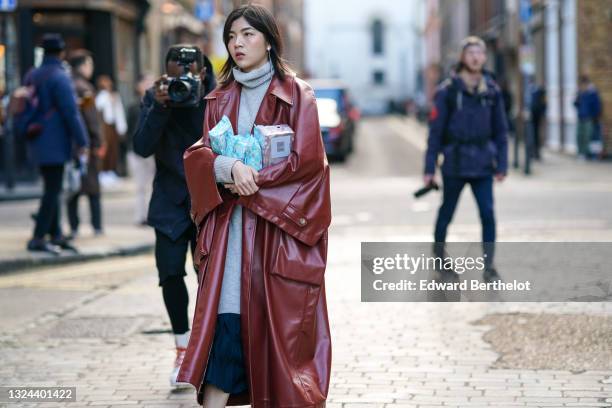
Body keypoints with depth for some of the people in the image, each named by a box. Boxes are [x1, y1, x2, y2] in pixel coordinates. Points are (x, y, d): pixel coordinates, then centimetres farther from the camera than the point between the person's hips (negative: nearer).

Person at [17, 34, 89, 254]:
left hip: (37, 143, 9)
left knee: (51, 189, 15)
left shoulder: (31, 76, 11)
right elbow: (71, 112, -17)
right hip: (55, 143, -8)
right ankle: (38, 238, -6)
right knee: (53, 190, -5)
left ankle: (56, 235, 18)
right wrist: (81, 142, -12)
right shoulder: (60, 77, -15)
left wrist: (27, 132, 23)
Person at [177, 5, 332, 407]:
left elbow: (306, 159, -9)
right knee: (227, 314, -7)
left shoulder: (296, 94, 0)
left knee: (282, 321, -3)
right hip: (230, 227, 3)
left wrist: (253, 182, -13)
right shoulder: (222, 99, 14)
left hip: (280, 226, -3)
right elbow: (198, 154, 5)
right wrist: (230, 167, -16)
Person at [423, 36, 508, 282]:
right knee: (446, 213, 11)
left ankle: (489, 267, -5)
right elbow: (435, 130, -4)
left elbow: (500, 130, 9)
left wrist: (502, 165, 4)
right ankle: (438, 258, 31)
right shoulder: (448, 90, -5)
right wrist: (429, 168, -5)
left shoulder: (492, 91, 4)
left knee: (487, 213, -9)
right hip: (455, 164, -2)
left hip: (482, 166, 2)